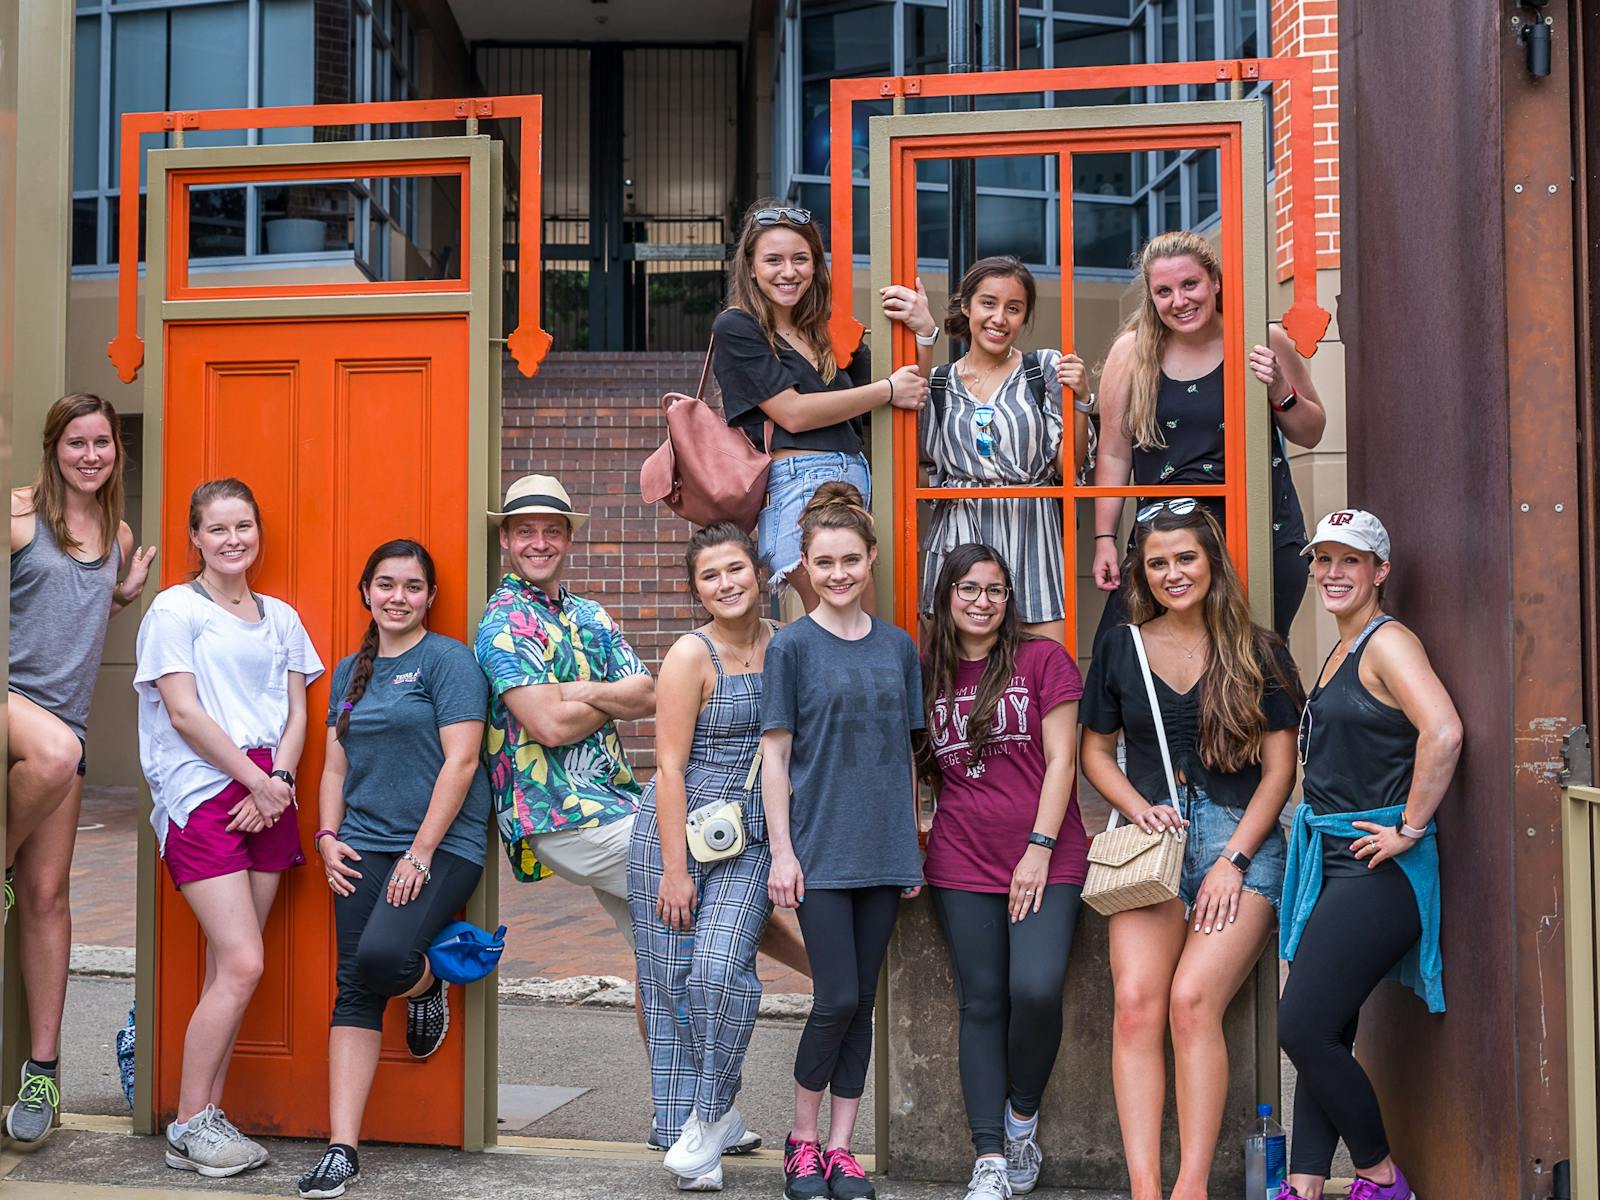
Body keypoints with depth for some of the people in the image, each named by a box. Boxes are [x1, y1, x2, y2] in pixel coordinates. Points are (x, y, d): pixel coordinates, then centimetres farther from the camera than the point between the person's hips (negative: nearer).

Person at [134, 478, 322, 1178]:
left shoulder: (280, 617, 16)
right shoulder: (176, 609, 0)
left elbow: (297, 712, 12)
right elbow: (184, 712, -7)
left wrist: (280, 779, -5)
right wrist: (254, 778, -9)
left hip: (267, 798, 5)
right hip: (202, 797, -5)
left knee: (228, 969, 4)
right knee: (243, 965, -12)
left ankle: (207, 1116, 12)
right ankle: (187, 1130, 1)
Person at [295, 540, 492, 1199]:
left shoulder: (448, 659, -3)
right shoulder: (351, 671, 17)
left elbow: (460, 760, -10)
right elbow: (336, 767, 20)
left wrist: (422, 852, -14)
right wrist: (328, 838, 4)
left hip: (441, 844, -5)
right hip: (365, 847, 5)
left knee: (381, 956, -25)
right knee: (354, 989, -1)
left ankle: (428, 987, 12)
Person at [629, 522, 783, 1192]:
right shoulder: (692, 654, -7)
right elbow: (671, 766, -10)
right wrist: (674, 868, -14)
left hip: (753, 841, 2)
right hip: (677, 831, -2)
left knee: (721, 968, -16)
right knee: (671, 980, 2)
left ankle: (712, 1115, 6)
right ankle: (688, 1133, 17)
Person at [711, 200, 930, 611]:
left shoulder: (830, 331, 20)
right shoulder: (735, 328, 2)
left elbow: (911, 399, 21)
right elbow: (792, 413, -7)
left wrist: (925, 332, 3)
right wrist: (887, 390, -2)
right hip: (797, 483, -7)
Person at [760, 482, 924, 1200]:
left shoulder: (898, 647, 9)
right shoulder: (792, 647, -2)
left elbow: (906, 754, 13)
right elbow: (774, 754, -3)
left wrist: (913, 845, 10)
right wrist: (782, 851, -9)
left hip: (882, 852, 4)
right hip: (820, 850, -4)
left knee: (862, 1002, 8)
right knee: (836, 999, -6)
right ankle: (802, 1141, 13)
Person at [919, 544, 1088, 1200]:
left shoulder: (1042, 659, 2)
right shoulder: (927, 676, 12)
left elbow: (1061, 760, -2)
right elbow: (915, 772, 19)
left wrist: (1039, 848, -9)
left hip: (1045, 858, -3)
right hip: (962, 864, 3)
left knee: (1036, 990, -18)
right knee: (982, 1005, 2)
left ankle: (1023, 1115, 9)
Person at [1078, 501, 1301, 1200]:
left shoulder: (1258, 652, 6)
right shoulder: (1121, 649, 11)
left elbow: (1279, 767, 4)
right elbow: (1095, 751, 18)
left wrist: (1233, 860, -5)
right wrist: (1140, 809, -1)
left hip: (1241, 840, -2)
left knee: (1192, 1001, -19)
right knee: (1137, 1002, -17)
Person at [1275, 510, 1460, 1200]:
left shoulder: (1387, 642, -11)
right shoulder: (1340, 652, 17)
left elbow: (1443, 734, -27)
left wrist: (1409, 828, -20)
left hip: (1378, 871, -9)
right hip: (1333, 864, 9)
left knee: (1302, 1029, -9)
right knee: (1320, 1033, 8)